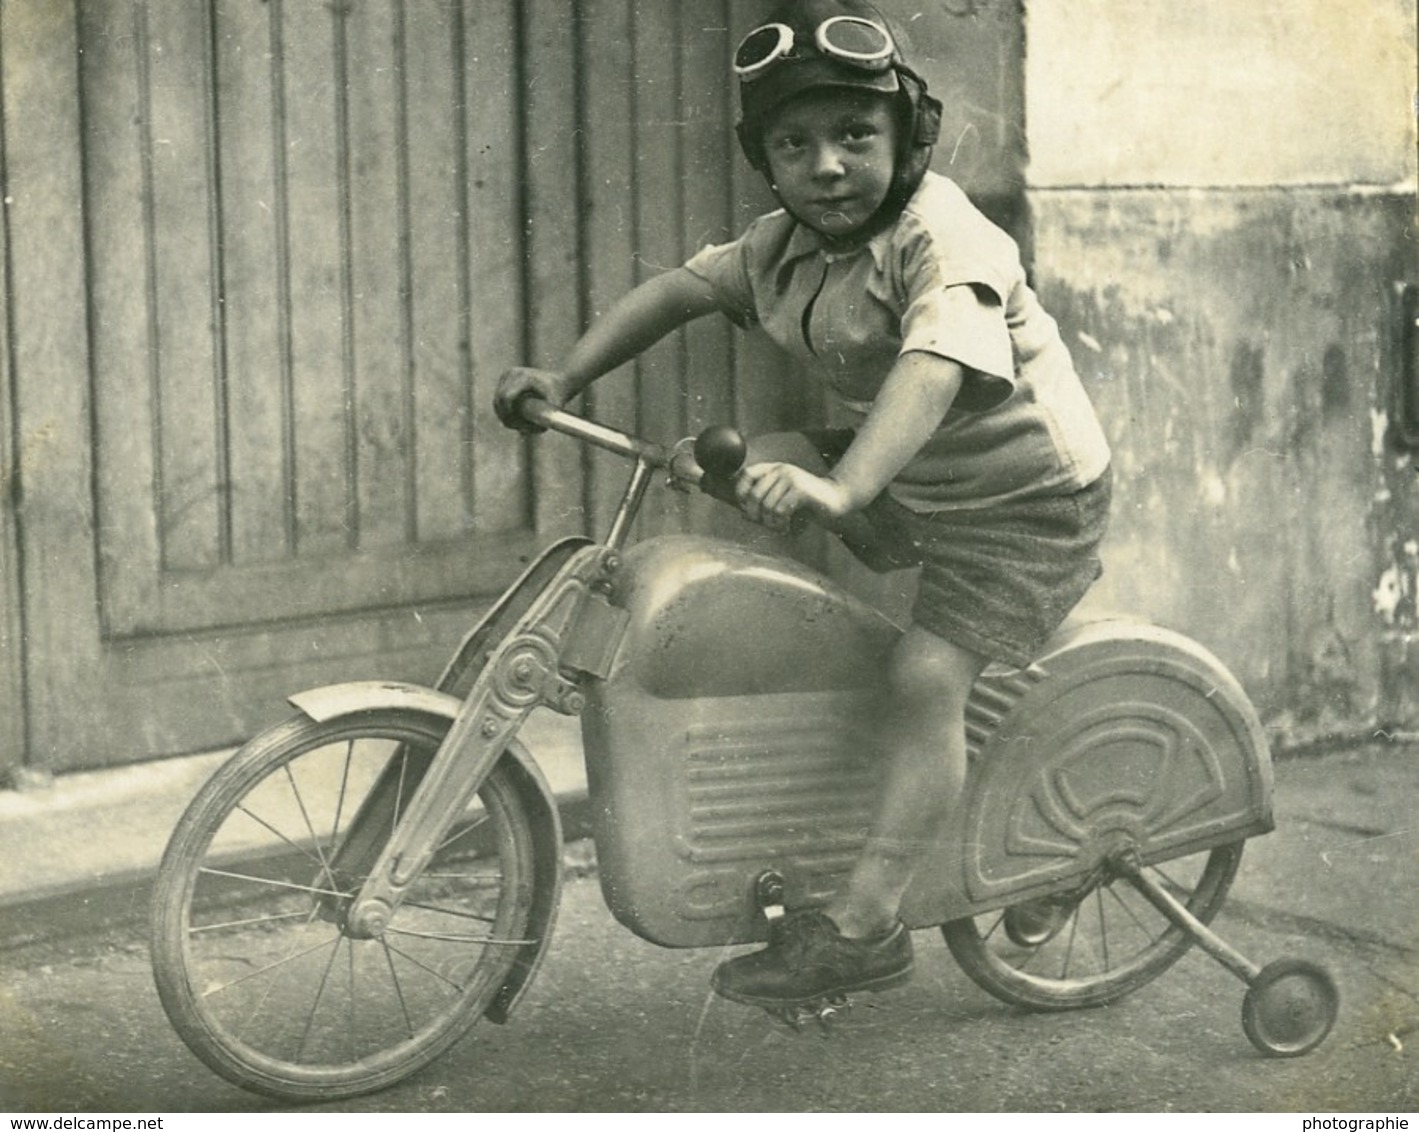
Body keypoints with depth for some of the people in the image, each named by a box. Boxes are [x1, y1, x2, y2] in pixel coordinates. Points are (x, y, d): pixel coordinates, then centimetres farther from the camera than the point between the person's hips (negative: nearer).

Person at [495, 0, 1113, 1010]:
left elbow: (936, 365, -43)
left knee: (925, 674, -23)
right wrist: (566, 378, -4)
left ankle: (864, 925, -19)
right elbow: (681, 288, 7)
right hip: (905, 482, 9)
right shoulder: (786, 246, -1)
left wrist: (842, 487, -58)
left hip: (1026, 501, -8)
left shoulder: (948, 238, -27)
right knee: (763, 465, 1)